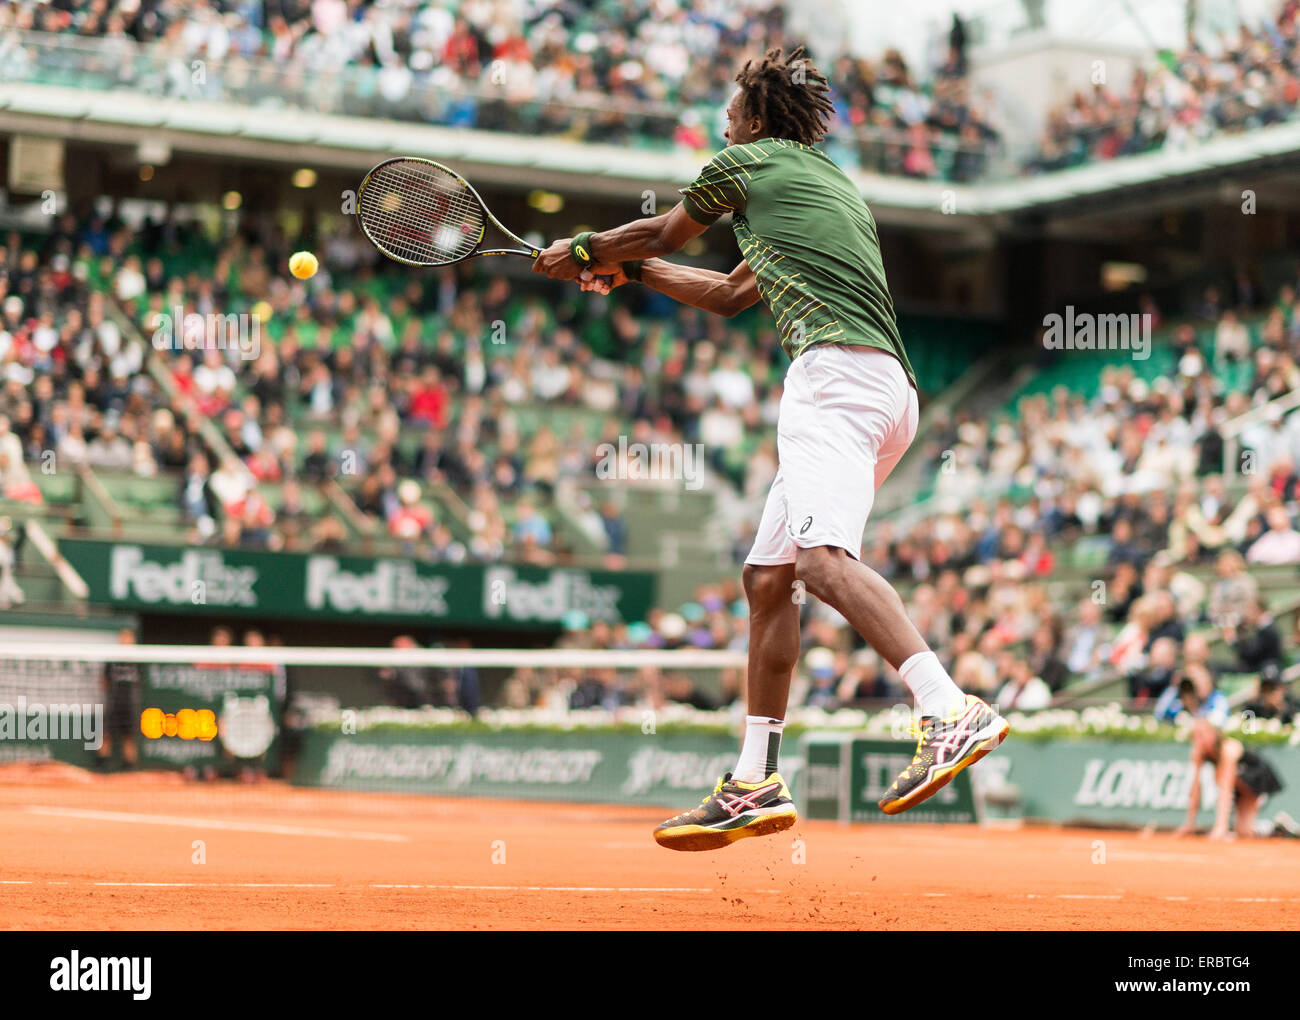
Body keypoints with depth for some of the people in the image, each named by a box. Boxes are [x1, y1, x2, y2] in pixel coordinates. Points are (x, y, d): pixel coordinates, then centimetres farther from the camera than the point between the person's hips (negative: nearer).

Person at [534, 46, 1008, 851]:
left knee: (821, 554, -27)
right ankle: (757, 785, 11)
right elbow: (731, 295, 42)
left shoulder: (747, 163, 10)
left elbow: (658, 234, 23)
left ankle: (953, 711, -44)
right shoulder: (828, 182, 33)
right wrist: (626, 269, 48)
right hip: (885, 388, 9)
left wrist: (579, 253, 41)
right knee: (767, 575, 11)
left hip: (838, 367, -9)